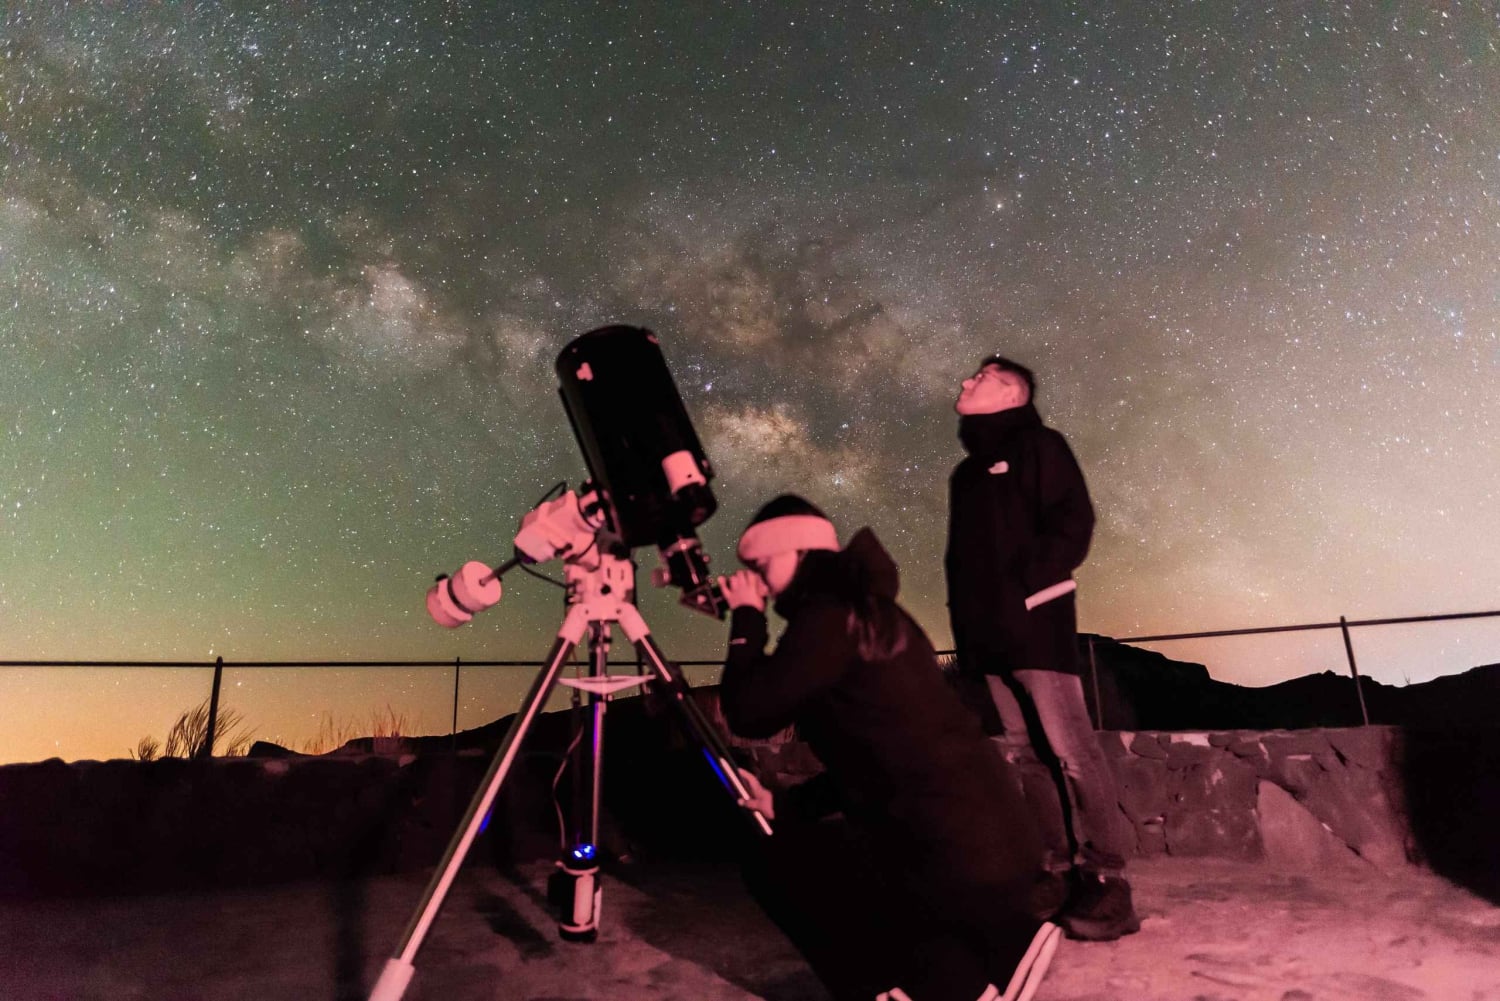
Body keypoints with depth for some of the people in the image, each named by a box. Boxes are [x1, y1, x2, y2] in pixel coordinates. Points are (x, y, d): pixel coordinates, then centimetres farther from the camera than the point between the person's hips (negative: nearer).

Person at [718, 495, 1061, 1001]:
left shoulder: (829, 616, -13)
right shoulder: (869, 612, 15)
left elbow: (749, 713, -11)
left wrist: (747, 619, 1)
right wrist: (782, 804, 20)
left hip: (955, 858, -9)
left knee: (776, 865, 8)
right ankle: (999, 944, 16)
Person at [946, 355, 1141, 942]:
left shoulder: (1037, 446, 3)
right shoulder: (967, 472, 23)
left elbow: (1073, 523, -9)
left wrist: (1027, 588, -14)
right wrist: (964, 617, 12)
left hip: (1034, 624, -7)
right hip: (988, 632, 7)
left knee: (1071, 751, -9)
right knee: (1030, 753, 10)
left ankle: (1105, 881, -2)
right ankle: (1057, 864, 18)